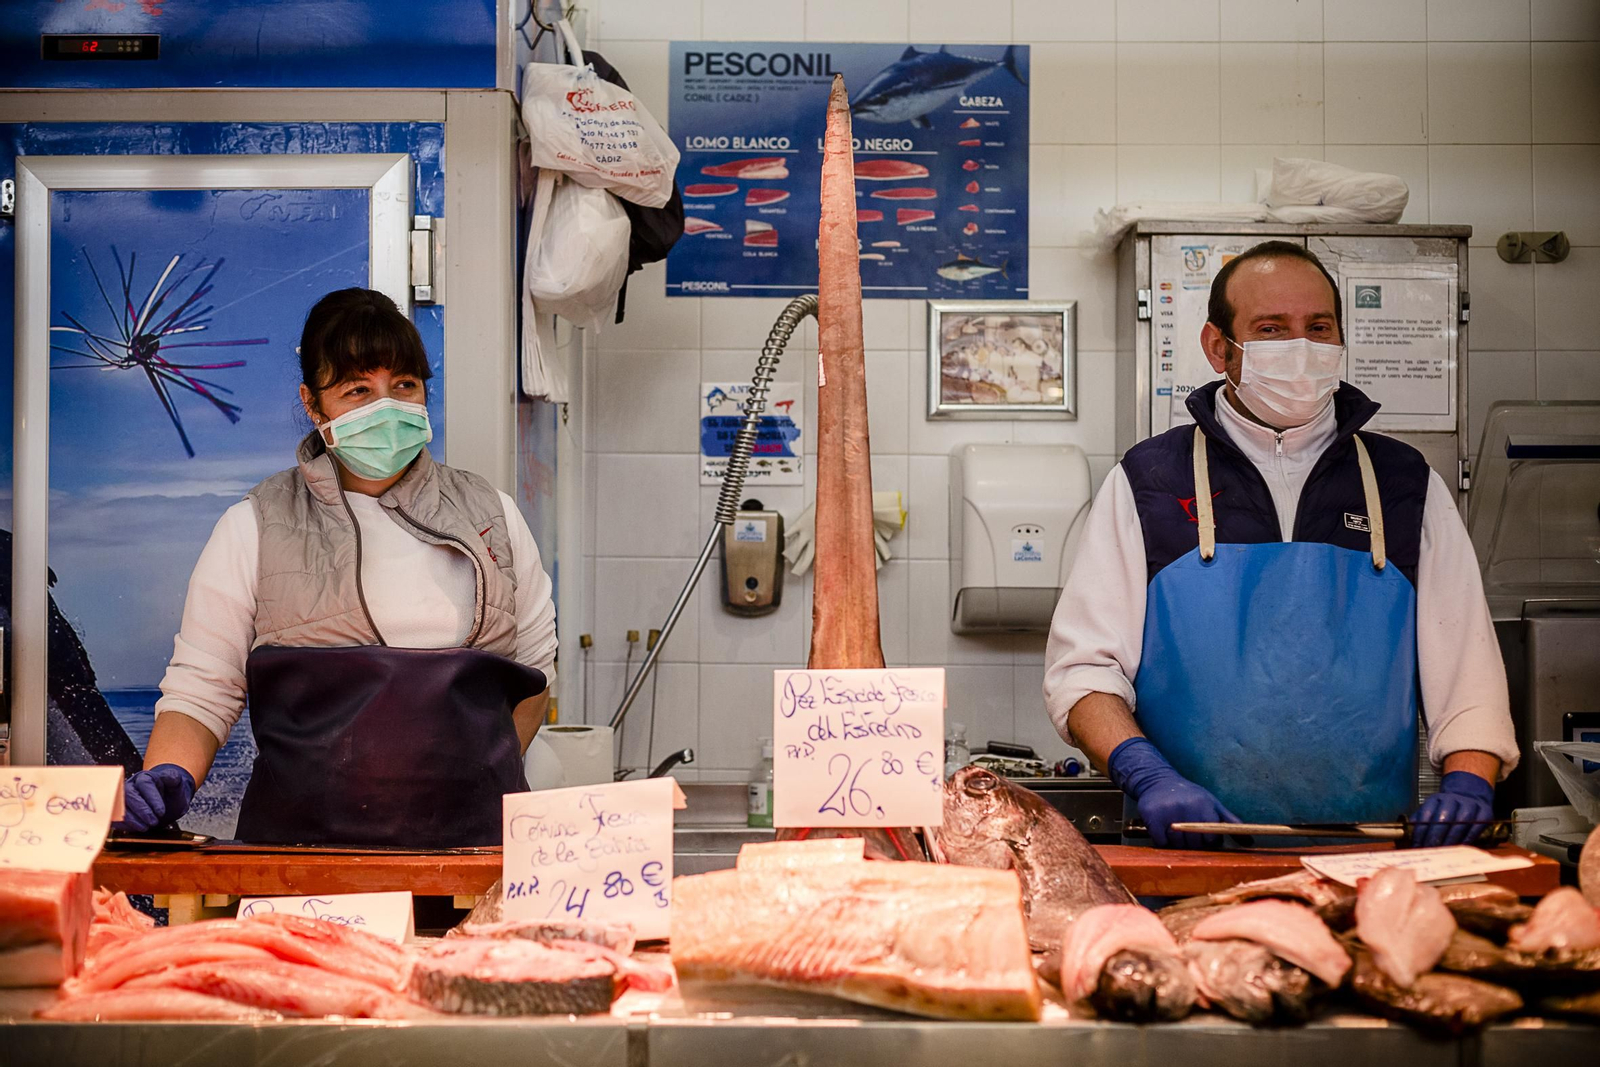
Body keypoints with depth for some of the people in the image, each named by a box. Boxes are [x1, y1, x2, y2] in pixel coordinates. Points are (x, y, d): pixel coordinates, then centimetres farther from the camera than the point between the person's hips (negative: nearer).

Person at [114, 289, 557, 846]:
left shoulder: (492, 517, 16)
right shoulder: (255, 528, 8)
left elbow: (534, 664, 25)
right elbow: (199, 689, 8)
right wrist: (168, 778, -10)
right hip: (302, 837, -1)